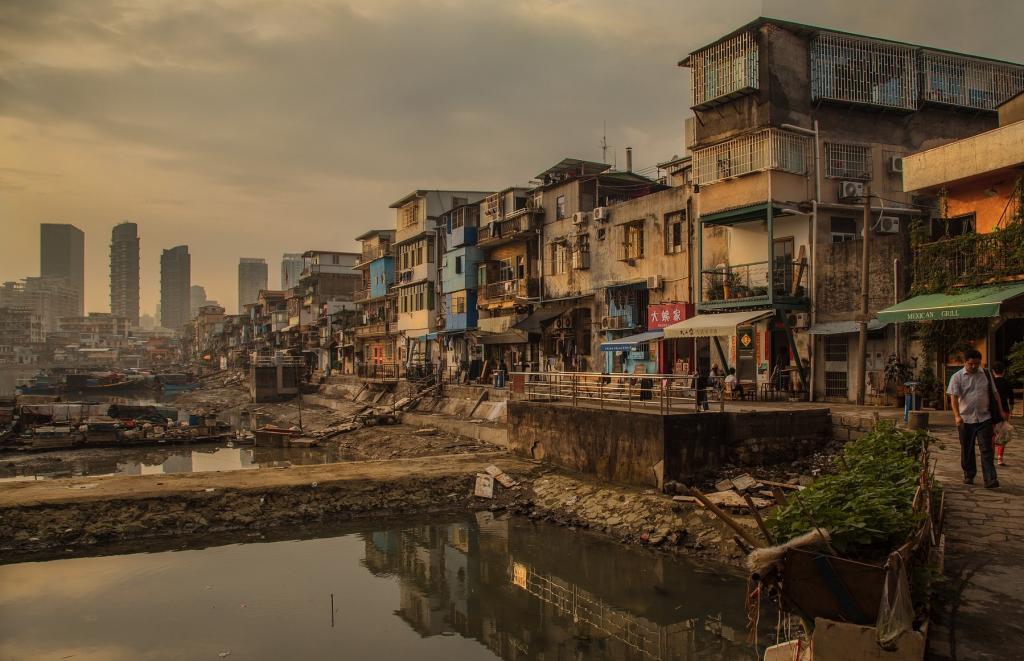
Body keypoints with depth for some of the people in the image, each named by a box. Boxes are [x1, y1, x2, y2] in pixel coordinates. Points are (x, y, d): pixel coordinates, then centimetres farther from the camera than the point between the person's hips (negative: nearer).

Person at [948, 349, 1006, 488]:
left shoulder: (986, 374, 7)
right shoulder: (957, 377, -2)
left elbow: (994, 393, 15)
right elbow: (954, 397, -10)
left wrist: (1000, 411, 12)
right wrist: (957, 416, -22)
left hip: (984, 419, 1)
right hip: (965, 420, 0)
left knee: (986, 450, -6)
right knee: (967, 450, 10)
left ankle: (990, 479, -9)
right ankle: (969, 475, 24)